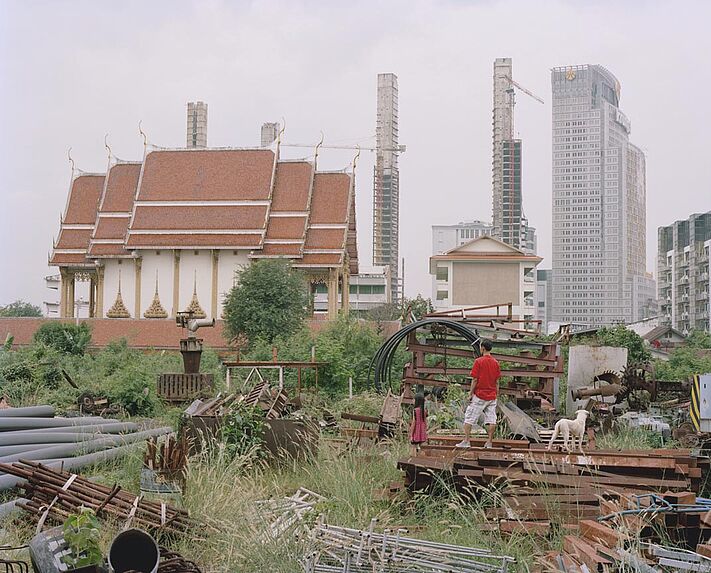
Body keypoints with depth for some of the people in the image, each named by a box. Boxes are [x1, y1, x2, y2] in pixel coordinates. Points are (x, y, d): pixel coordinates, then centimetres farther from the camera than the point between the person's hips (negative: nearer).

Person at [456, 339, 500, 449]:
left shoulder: (479, 361, -10)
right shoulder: (496, 362, 5)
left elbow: (475, 379, -11)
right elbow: (497, 381, 8)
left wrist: (471, 393, -2)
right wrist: (496, 394, 15)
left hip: (479, 395, -5)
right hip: (492, 396, 5)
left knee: (469, 418, 3)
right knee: (491, 420, 5)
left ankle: (466, 441, 0)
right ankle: (489, 442, 4)